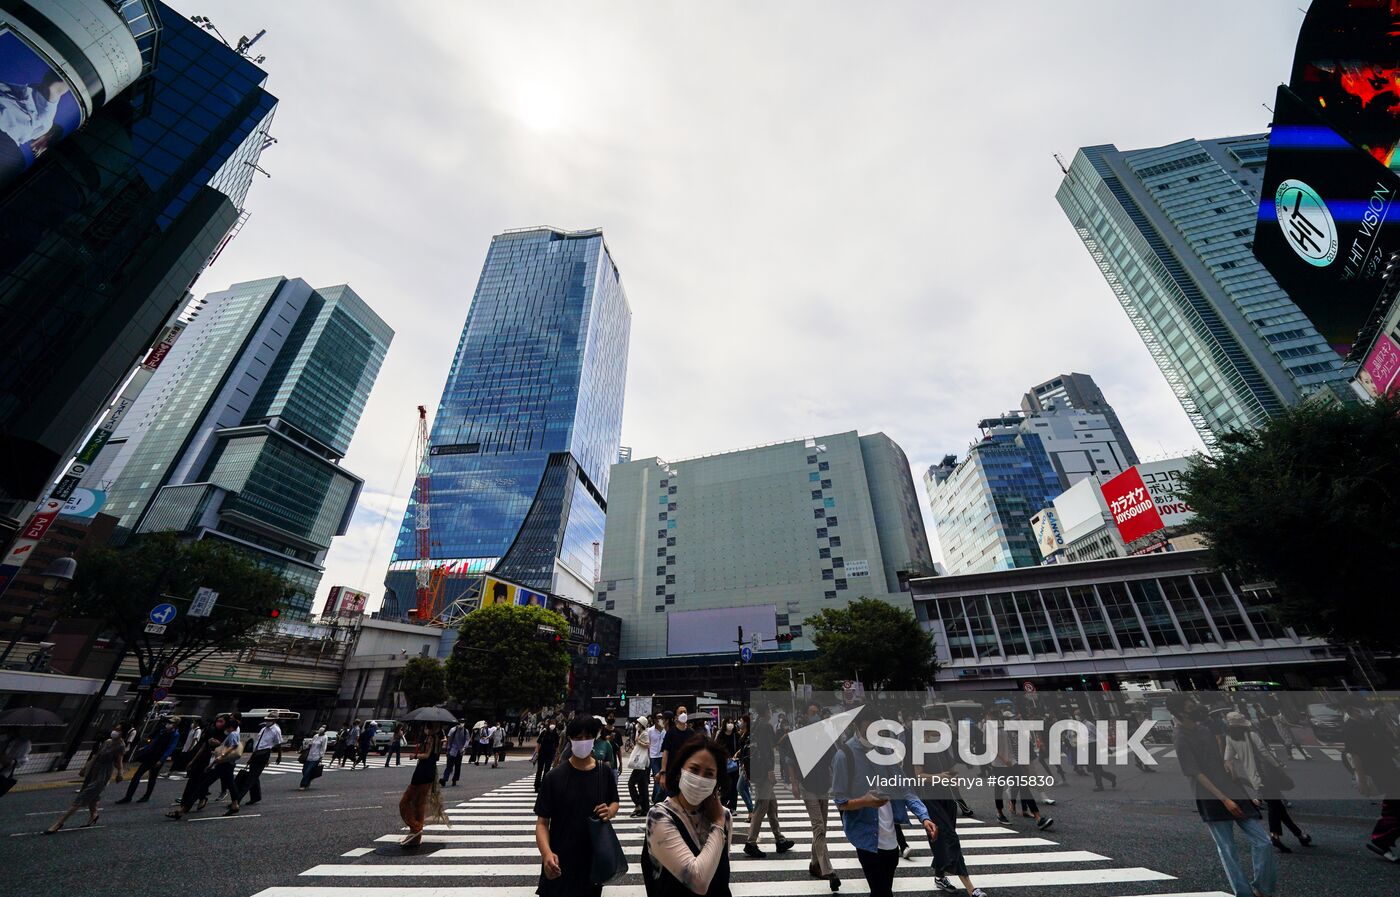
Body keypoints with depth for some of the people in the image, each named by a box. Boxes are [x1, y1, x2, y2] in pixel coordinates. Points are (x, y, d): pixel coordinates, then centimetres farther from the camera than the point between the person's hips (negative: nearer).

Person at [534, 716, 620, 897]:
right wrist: (546, 853, -29)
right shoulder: (555, 777, -15)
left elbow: (614, 802, 8)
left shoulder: (604, 772, -6)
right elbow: (542, 822, -12)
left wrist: (610, 812, -14)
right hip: (561, 862, -2)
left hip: (595, 858, 3)